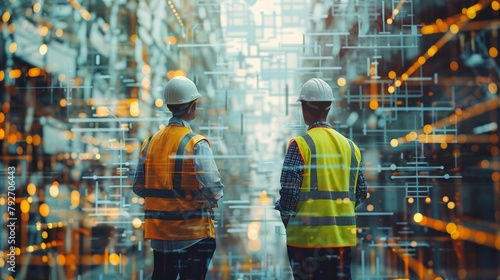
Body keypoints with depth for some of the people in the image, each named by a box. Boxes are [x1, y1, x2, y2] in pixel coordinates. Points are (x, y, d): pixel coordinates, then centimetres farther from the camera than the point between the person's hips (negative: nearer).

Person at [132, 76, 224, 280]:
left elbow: (138, 187, 6)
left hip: (159, 232, 6)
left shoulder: (150, 142, 4)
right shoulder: (196, 144, -13)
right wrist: (211, 200, 1)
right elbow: (214, 189, -20)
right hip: (193, 232, -5)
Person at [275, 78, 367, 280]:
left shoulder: (301, 144, -9)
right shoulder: (349, 146, 6)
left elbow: (289, 191, -14)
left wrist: (286, 217, 5)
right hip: (342, 235, 4)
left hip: (307, 235, -4)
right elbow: (360, 192, 8)